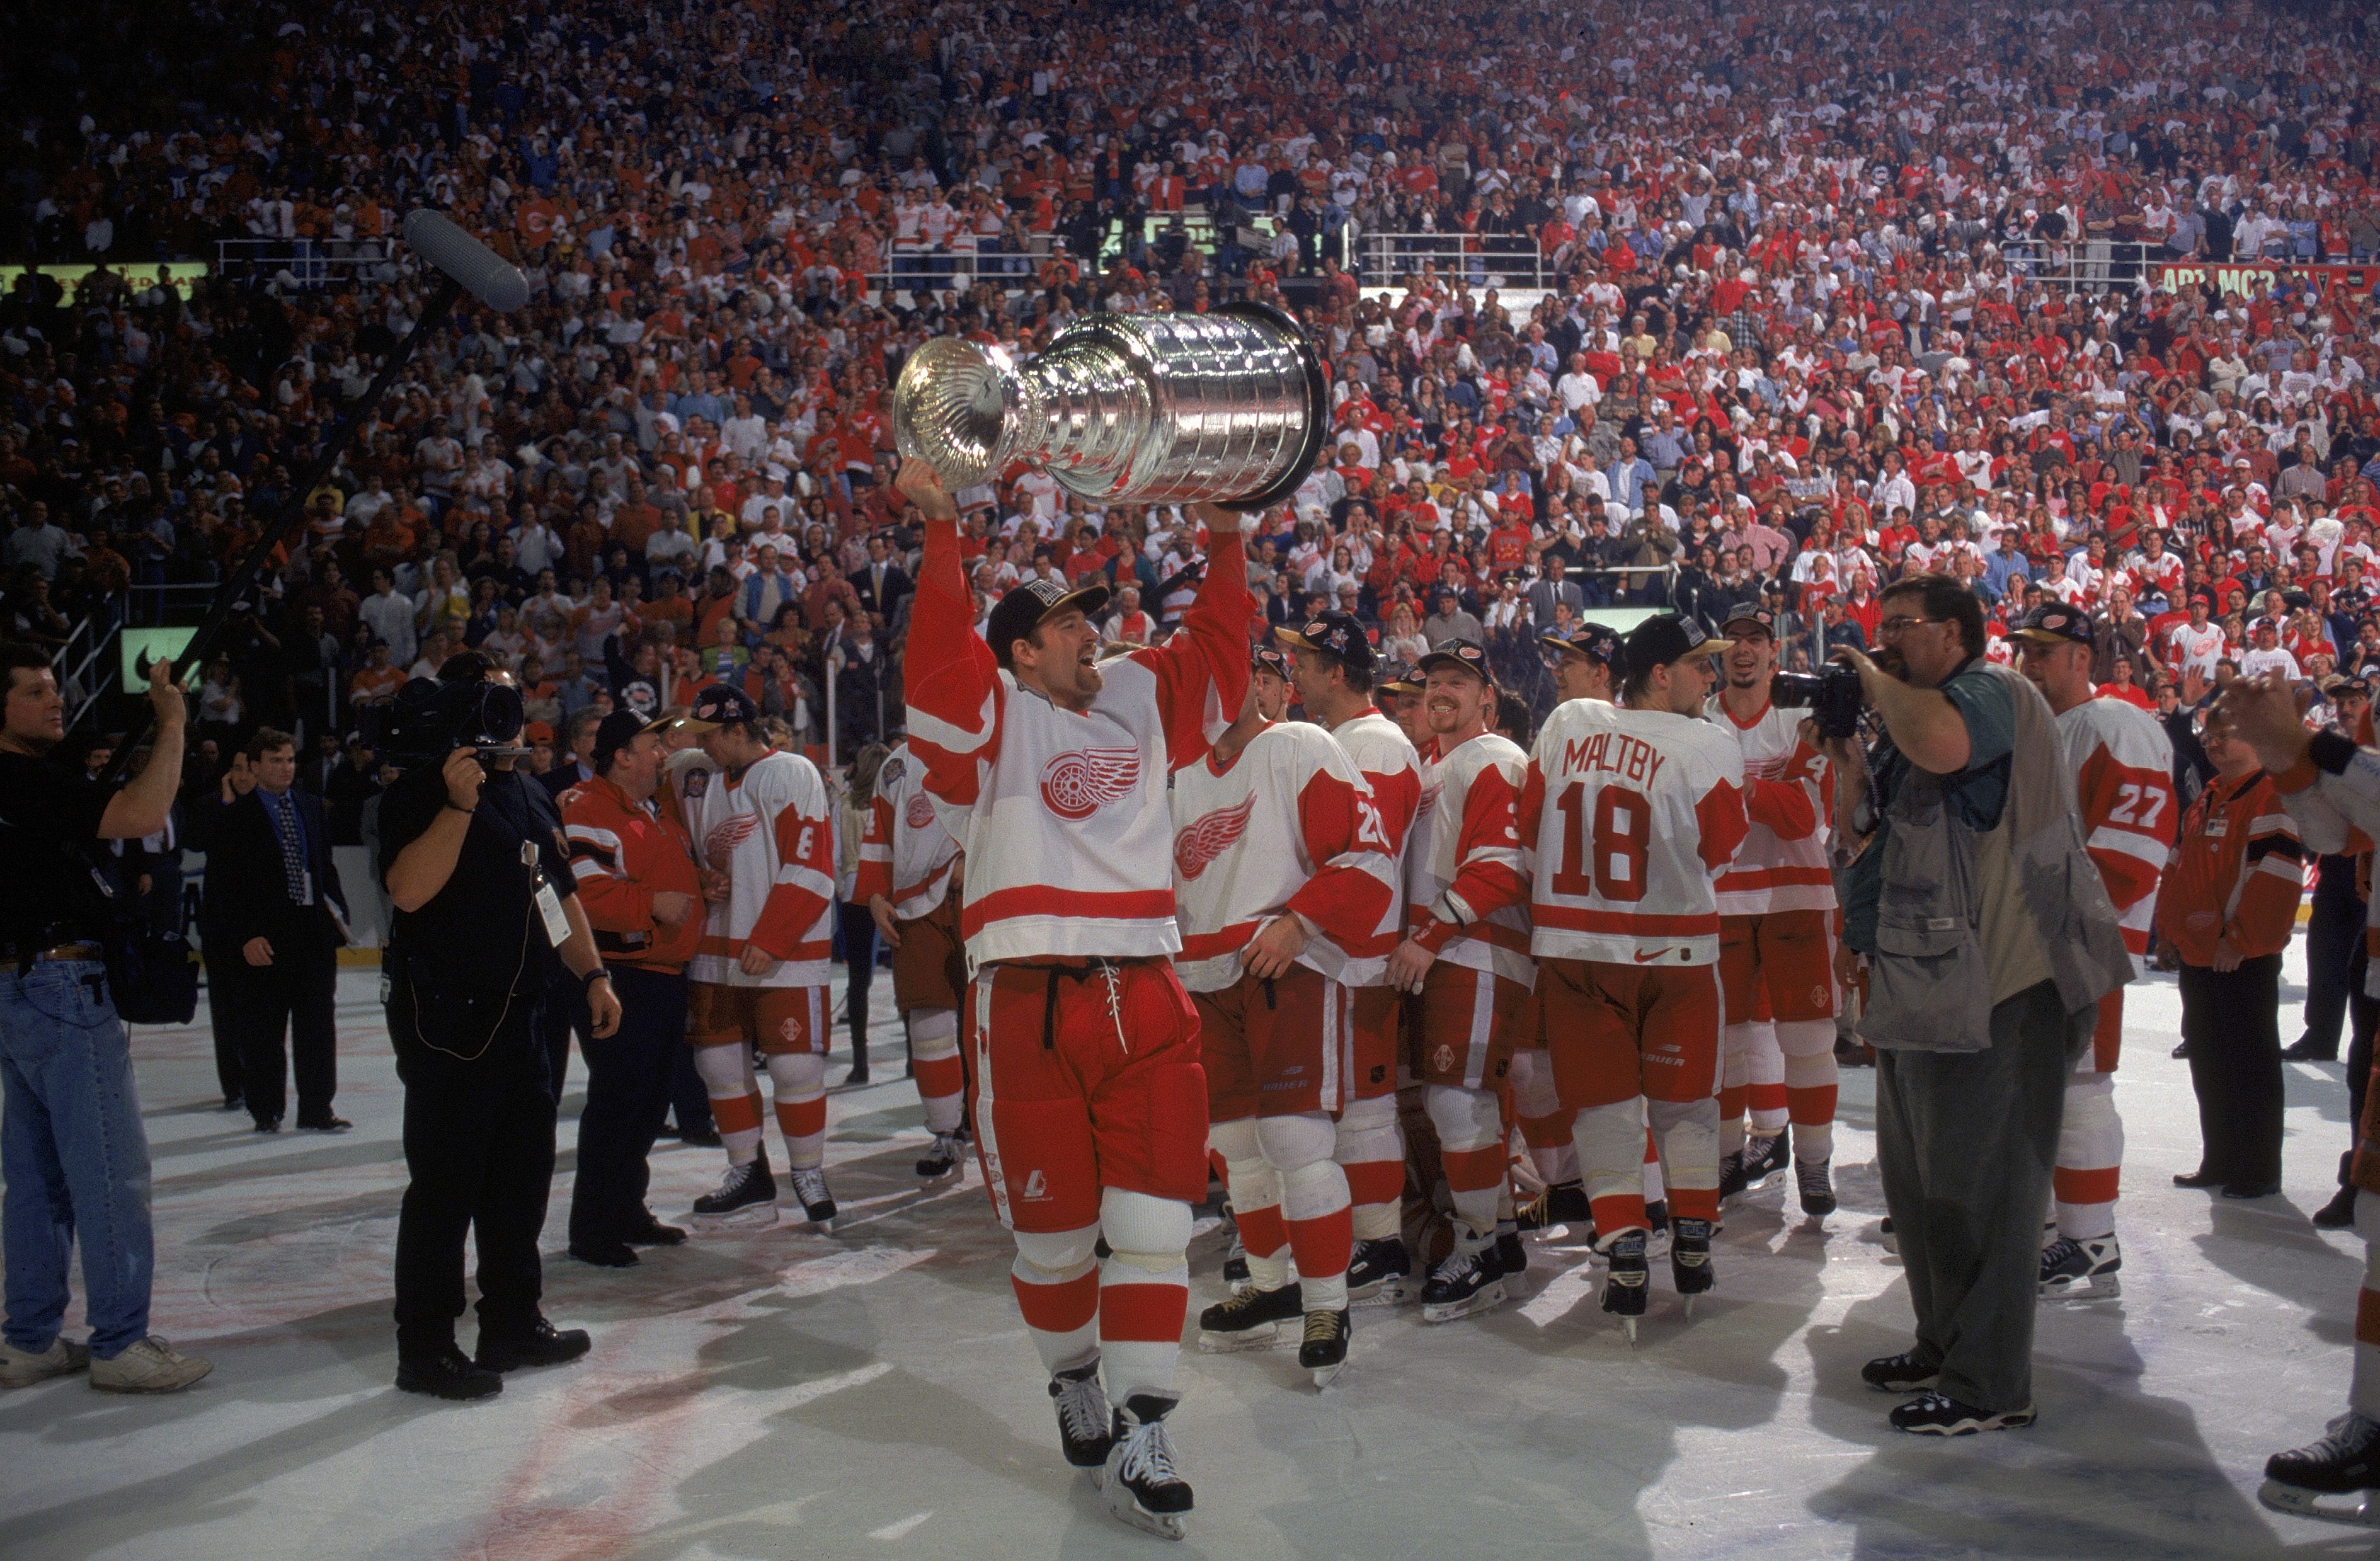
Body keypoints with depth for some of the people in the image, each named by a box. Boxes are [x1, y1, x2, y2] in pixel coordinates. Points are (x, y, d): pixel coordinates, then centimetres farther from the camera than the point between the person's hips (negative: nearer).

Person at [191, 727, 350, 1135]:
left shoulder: (311, 807, 12)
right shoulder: (233, 818, -2)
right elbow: (225, 886, -5)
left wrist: (337, 912, 6)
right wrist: (245, 937, -12)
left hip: (315, 928, 4)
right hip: (263, 936, -4)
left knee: (318, 1024, 6)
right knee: (262, 1031, 2)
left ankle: (316, 1108, 12)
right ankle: (266, 1110, 12)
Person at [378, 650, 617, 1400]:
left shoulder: (529, 795, 16)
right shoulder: (422, 792, -9)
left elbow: (560, 894, 23)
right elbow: (408, 889, -24)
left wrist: (593, 975, 16)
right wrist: (459, 804, -28)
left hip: (516, 1014, 8)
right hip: (445, 1019, -8)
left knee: (523, 1171, 13)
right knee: (446, 1183, -5)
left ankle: (514, 1322, 25)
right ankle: (425, 1349, 2)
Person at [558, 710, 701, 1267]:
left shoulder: (659, 813, 19)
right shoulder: (587, 809, -12)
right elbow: (584, 891, -24)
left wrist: (704, 887, 15)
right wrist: (652, 904, -23)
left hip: (668, 974, 10)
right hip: (621, 975, -10)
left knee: (652, 1100, 14)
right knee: (617, 1099, -8)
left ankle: (626, 1210, 25)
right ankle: (591, 1227, -1)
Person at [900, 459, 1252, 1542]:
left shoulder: (1140, 702, 17)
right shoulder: (989, 716, 4)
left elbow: (1213, 644, 19)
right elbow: (940, 650, -12)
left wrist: (1225, 543, 8)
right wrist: (941, 531, -21)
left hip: (1148, 1002, 4)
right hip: (1029, 1004, -3)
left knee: (1153, 1224, -2)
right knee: (1052, 1229, 7)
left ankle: (1139, 1442, 3)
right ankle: (1073, 1376, 33)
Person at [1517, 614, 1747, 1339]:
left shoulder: (1564, 724, 0)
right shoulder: (1711, 747, -11)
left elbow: (1528, 831, 6)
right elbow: (1720, 851, -1)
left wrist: (1552, 909, 18)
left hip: (1574, 946, 2)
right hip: (1675, 951, -2)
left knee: (1603, 1103, 7)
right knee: (1684, 1101, 15)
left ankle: (1626, 1256, -1)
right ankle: (1692, 1244, 21)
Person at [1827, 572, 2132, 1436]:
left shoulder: (1996, 693, -10)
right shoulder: (1905, 718, 18)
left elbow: (1941, 743, -34)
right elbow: (1860, 830, 18)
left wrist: (1875, 680, -16)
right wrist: (1842, 748, 4)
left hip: (2000, 983, -10)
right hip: (1920, 983, 10)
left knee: (1981, 1185, -6)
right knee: (1917, 1181, 17)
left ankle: (1991, 1383, 0)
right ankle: (1942, 1345, 31)